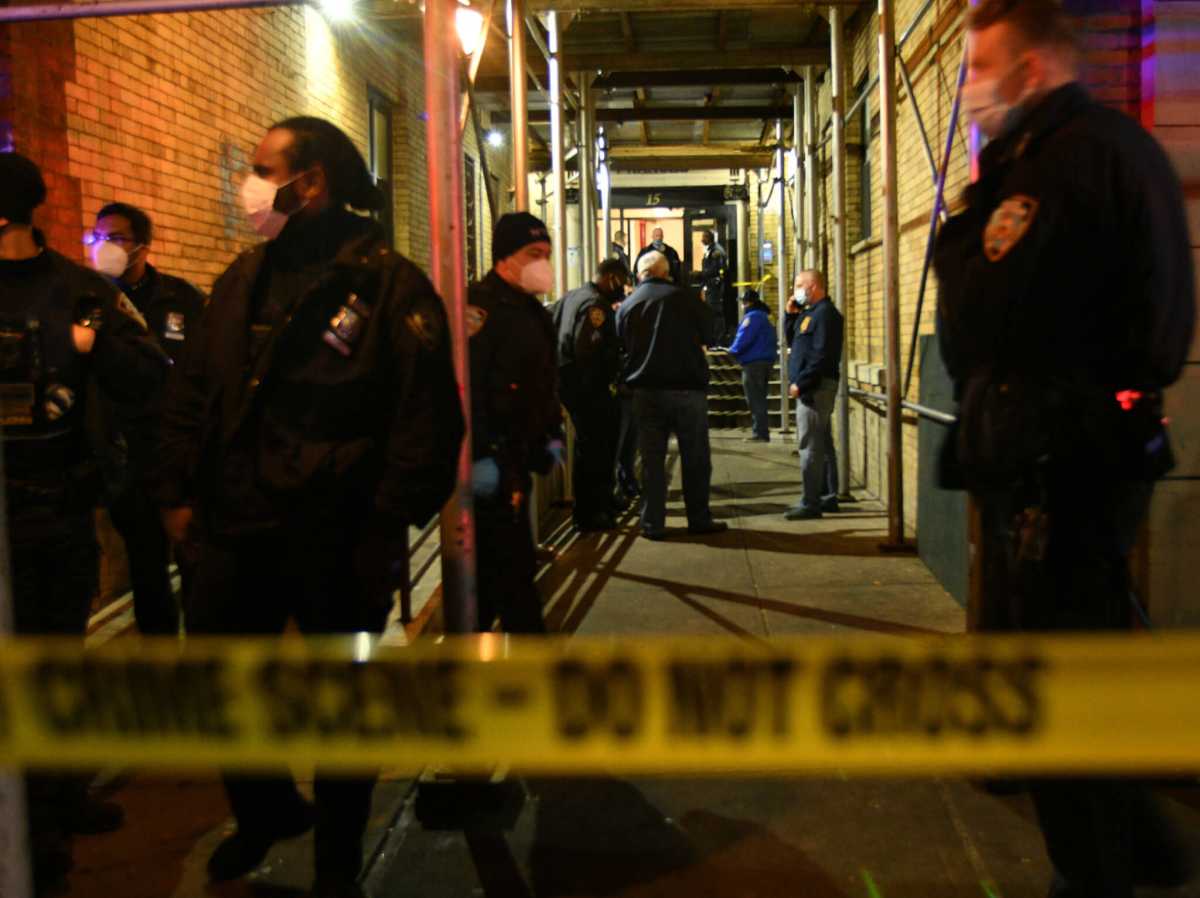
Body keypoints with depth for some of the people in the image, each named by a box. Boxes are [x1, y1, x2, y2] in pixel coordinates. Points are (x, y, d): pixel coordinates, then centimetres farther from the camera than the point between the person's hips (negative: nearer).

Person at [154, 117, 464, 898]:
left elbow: (428, 415, -17)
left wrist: (388, 525, -19)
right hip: (240, 531, 7)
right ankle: (266, 811, 46)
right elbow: (195, 390, 15)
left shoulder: (389, 284, -13)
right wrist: (180, 488, 9)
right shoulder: (245, 278, 9)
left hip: (338, 543, -6)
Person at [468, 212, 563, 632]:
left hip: (516, 459, 10)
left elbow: (544, 382, 26)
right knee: (513, 566, -5)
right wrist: (480, 455, -27)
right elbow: (466, 386, -23)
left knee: (494, 567, 16)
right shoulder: (480, 306, -14)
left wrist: (552, 434, 18)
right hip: (490, 463, -10)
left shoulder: (532, 311, 17)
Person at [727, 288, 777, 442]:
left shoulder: (752, 317, -14)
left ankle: (760, 433, -6)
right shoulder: (764, 317, 18)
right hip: (766, 361, 10)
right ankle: (762, 432, 18)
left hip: (753, 363, -10)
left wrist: (733, 350, -2)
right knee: (759, 399, 15)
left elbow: (744, 339, -21)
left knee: (755, 401, -6)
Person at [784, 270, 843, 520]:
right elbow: (792, 341, 23)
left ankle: (810, 503, -10)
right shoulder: (810, 312, 18)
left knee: (810, 446, -10)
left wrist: (801, 383, -21)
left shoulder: (824, 313, -13)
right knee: (822, 444, 14)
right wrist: (790, 315, 10)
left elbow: (821, 355, -21)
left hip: (815, 387, -10)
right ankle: (828, 497, 21)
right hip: (812, 387, 10)